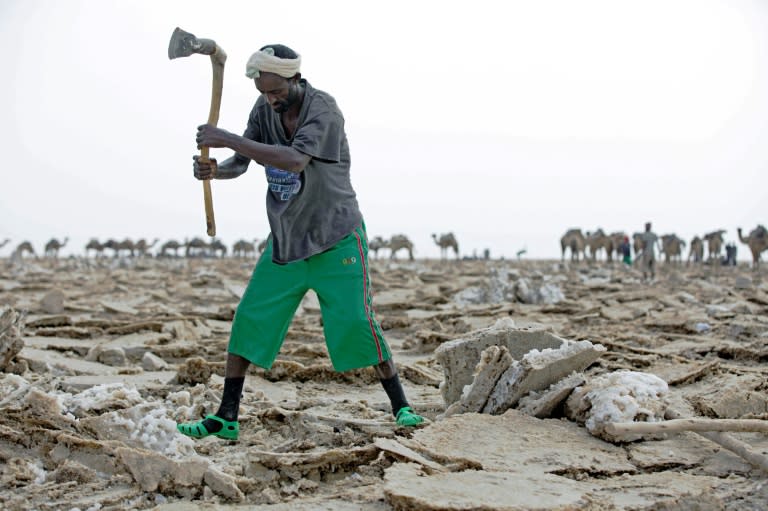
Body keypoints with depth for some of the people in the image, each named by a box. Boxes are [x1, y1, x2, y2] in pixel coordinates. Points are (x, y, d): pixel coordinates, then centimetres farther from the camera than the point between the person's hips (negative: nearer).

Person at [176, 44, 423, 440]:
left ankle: (401, 407, 5)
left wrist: (228, 139, -37)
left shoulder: (323, 109, -20)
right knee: (249, 319, 0)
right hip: (284, 238, 5)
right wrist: (214, 169, -24)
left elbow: (294, 160, -36)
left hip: (336, 238, -5)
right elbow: (240, 163, 0)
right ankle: (226, 419, 7)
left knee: (355, 321, -10)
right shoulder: (264, 108, 0)